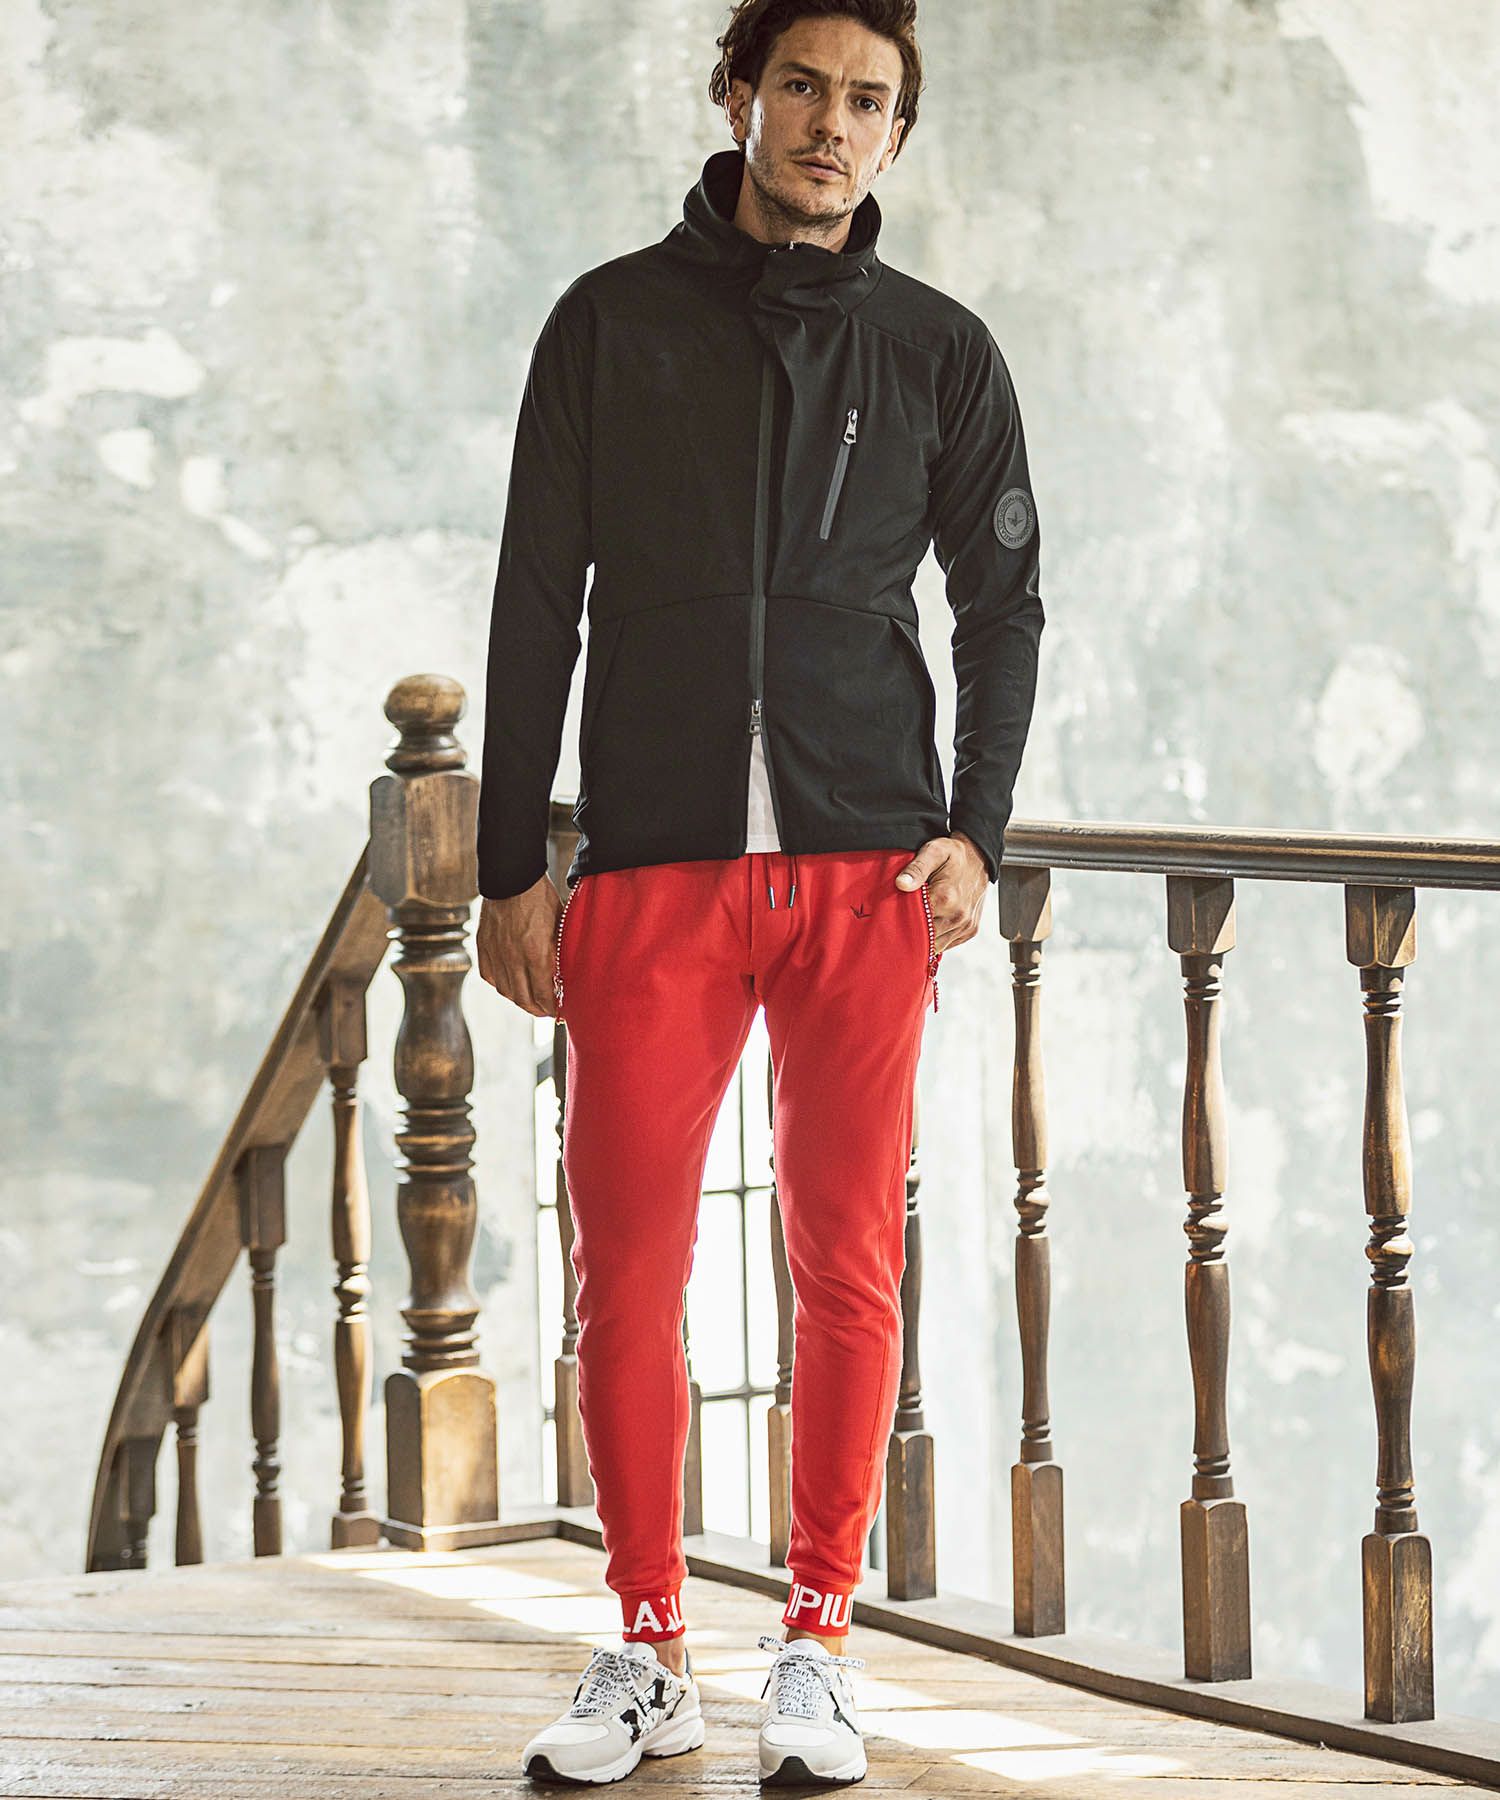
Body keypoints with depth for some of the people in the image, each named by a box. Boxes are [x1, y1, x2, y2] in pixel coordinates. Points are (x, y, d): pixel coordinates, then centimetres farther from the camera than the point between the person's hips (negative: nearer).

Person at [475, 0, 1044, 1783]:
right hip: (651, 866, 0)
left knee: (848, 1269, 0)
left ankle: (818, 1647, 12)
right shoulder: (615, 320, 8)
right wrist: (510, 867, 3)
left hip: (865, 867, 0)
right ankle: (649, 1653, 11)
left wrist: (973, 831, 0)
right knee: (627, 1272, -2)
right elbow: (538, 603, 8)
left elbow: (1003, 599, 14)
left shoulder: (937, 349, 10)